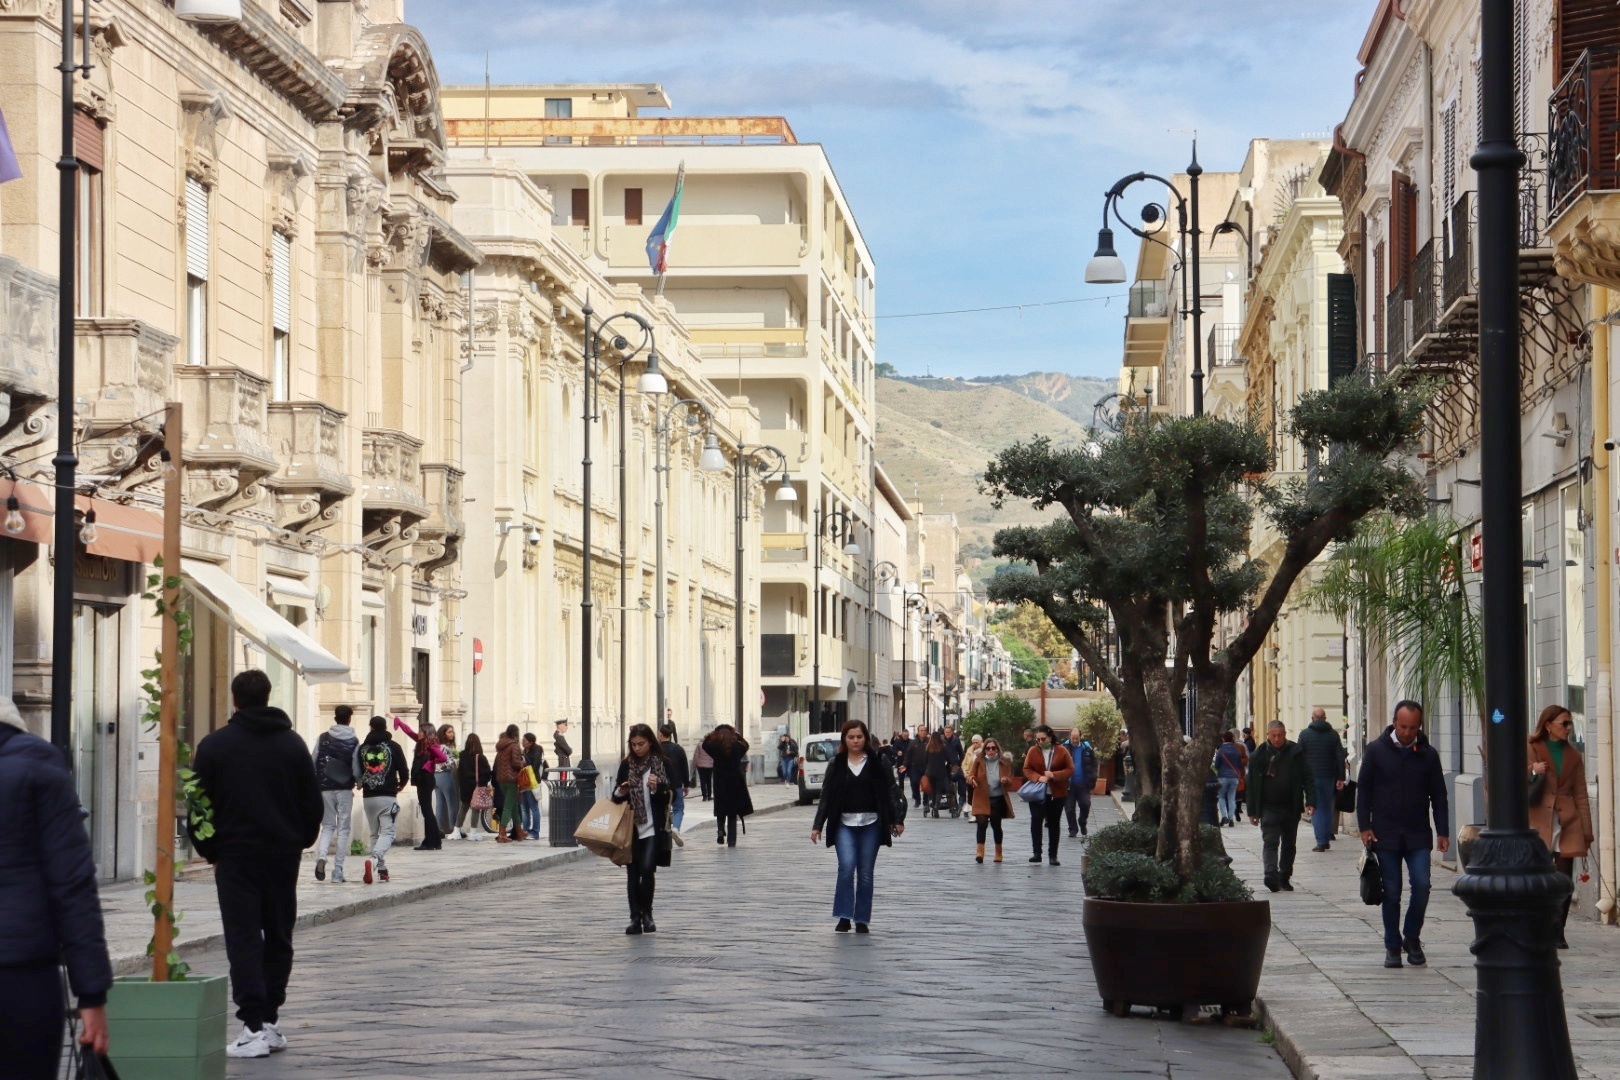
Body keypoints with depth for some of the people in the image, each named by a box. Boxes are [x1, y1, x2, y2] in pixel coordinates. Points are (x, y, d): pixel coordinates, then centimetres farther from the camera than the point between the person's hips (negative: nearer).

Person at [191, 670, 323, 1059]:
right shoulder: (292, 743, 6)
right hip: (284, 854, 3)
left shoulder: (214, 745, -3)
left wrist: (209, 851, 10)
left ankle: (254, 1025, -14)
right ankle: (270, 1019, 14)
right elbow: (313, 804, 8)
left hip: (236, 855, -3)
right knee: (278, 937, 13)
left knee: (243, 939, -4)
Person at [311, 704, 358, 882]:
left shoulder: (323, 738, 1)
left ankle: (321, 856, -15)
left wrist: (314, 785, 11)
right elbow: (357, 769, -7)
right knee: (343, 829, 6)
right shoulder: (354, 742, -3)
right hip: (345, 790, -1)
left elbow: (313, 763, 0)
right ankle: (338, 871, 2)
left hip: (324, 789, 1)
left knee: (327, 825, 14)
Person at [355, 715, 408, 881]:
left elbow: (357, 773, 7)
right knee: (387, 832, -4)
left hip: (368, 797, 3)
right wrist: (401, 784, 23)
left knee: (374, 833, 14)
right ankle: (375, 858, -30)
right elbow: (404, 772, 1)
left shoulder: (362, 748, 5)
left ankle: (382, 869, 11)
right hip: (388, 797, -3)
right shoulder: (393, 747, 0)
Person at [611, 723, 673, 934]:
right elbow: (616, 796, 13)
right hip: (631, 827, 3)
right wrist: (620, 792, -10)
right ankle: (635, 918, 9)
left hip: (653, 827, -3)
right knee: (633, 872, 3)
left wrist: (657, 787, -21)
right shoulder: (626, 765, 8)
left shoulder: (662, 764, 0)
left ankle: (646, 913, 5)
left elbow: (669, 794, -1)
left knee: (647, 869, -14)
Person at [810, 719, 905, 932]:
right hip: (844, 824, 0)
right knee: (846, 866, -17)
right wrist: (818, 825, 2)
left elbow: (888, 792, 3)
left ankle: (862, 920, 13)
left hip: (870, 824, 0)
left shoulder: (876, 763, 4)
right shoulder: (837, 765, 6)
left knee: (865, 873, 4)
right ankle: (844, 917, -10)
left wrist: (897, 820, -4)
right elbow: (826, 796, 6)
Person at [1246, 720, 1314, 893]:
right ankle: (1271, 875, -26)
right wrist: (1252, 812, 3)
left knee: (1289, 844, 10)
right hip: (1269, 808, -2)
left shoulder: (1296, 752, 2)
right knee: (1270, 841, -14)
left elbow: (1307, 778, 3)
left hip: (1291, 807, 2)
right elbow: (1252, 785, 5)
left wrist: (1310, 801, -9)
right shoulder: (1259, 756, 1)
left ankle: (1285, 877, 20)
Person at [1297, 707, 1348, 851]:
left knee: (1316, 809, -1)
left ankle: (1321, 841, -10)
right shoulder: (1333, 734, 3)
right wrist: (1341, 778, 5)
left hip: (1311, 777, -2)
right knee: (1327, 807, 14)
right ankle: (1327, 838, 15)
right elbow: (1340, 757, 1)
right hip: (1328, 777, 2)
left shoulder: (1304, 734, -1)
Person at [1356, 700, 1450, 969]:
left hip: (1418, 835, 1)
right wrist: (1365, 827, -3)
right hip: (1386, 835, -1)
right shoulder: (1376, 750, 0)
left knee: (1422, 885, -10)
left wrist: (1442, 831, 3)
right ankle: (1392, 946, 13)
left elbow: (1438, 795, 9)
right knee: (1391, 892, 2)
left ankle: (1412, 938, 9)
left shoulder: (1428, 754, 4)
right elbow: (1363, 790, 4)